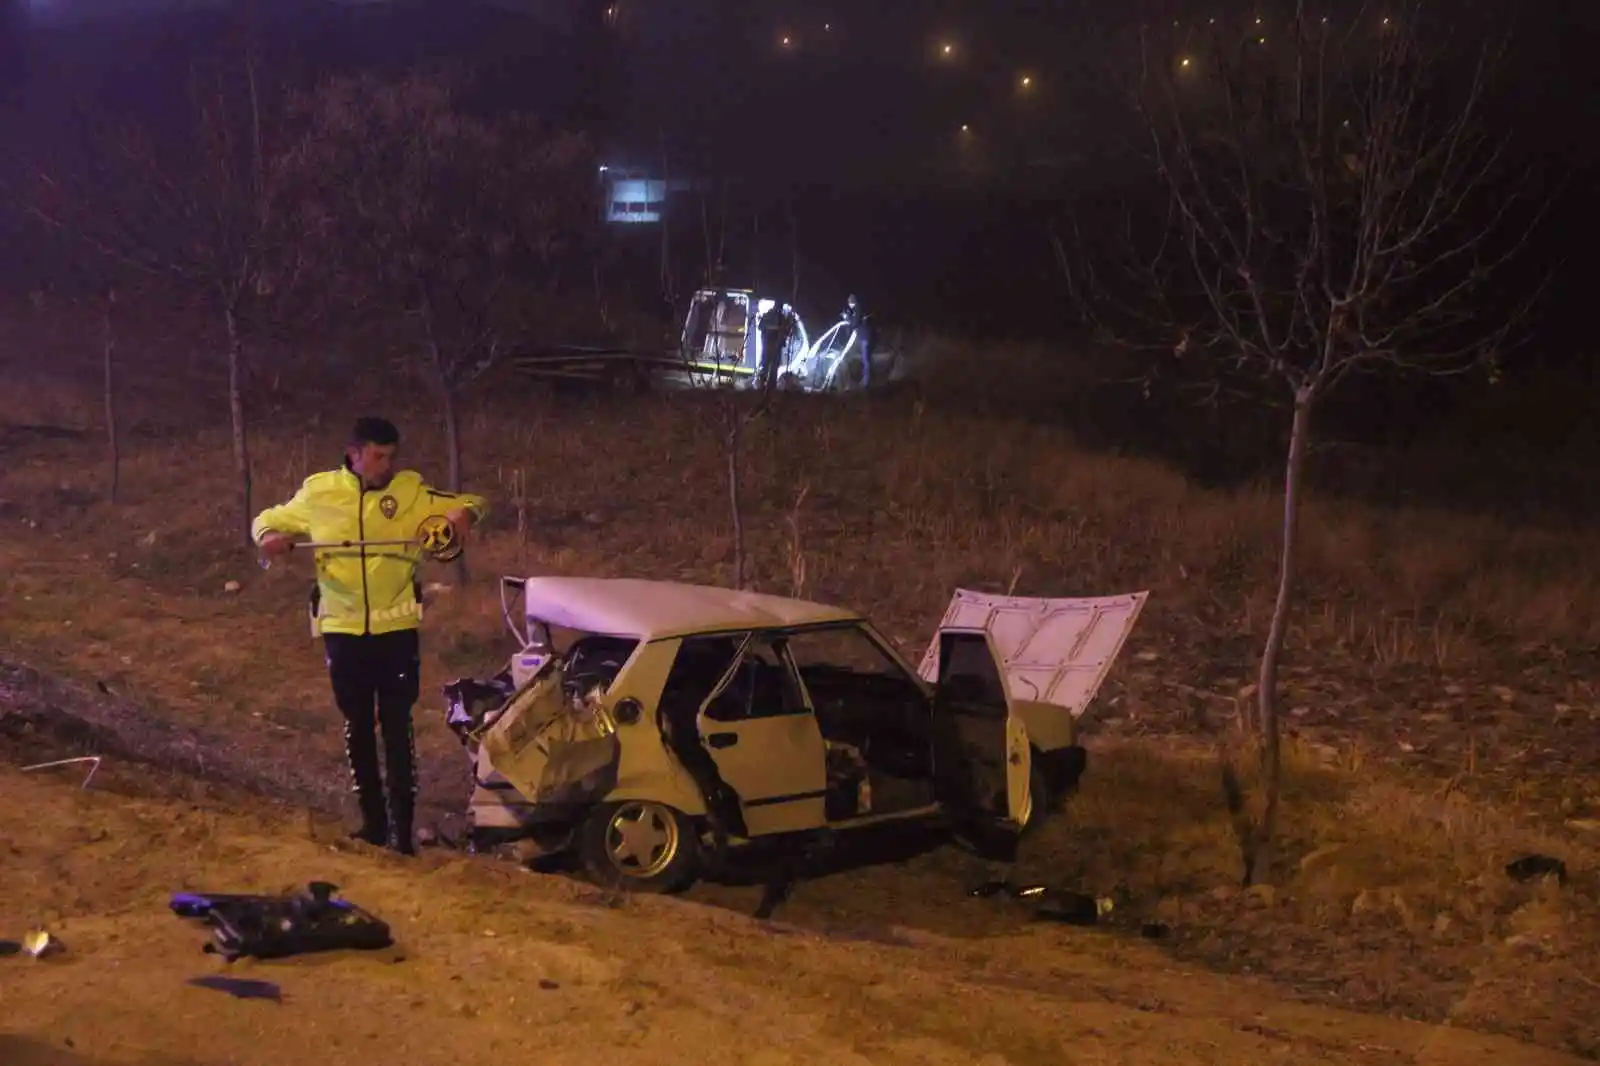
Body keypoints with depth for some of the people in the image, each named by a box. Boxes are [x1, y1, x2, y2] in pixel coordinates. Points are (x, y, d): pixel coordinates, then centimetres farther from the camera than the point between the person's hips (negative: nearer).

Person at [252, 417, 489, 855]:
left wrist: (464, 513, -22)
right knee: (357, 727, 11)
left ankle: (403, 828, 3)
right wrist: (270, 536, -13)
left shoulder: (410, 490, -3)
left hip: (395, 627, -2)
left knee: (397, 727, -2)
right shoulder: (319, 492, -1)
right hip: (342, 628, 2)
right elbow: (269, 519, 12)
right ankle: (373, 820, 24)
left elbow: (471, 503, 3)